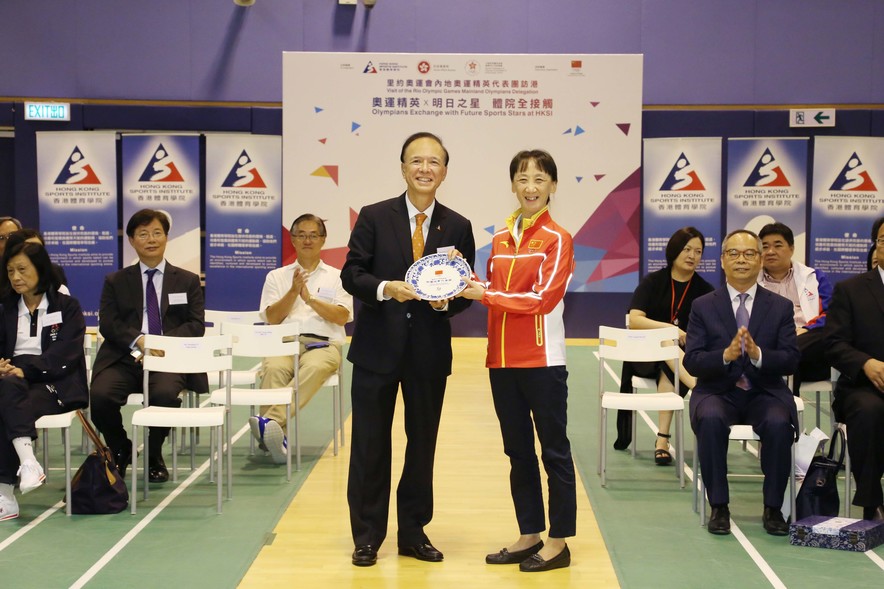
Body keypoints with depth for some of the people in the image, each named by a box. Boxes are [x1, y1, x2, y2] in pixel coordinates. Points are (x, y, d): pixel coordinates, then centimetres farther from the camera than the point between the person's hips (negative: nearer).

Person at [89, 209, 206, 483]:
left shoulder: (188, 281, 17)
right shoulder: (115, 281, 18)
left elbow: (197, 325, 6)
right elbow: (108, 323, 5)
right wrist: (138, 341, -16)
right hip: (125, 358, 1)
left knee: (165, 394, -35)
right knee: (100, 395, -29)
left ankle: (154, 455, -4)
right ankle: (121, 451, 3)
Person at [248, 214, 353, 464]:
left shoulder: (337, 277, 18)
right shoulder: (277, 276, 21)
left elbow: (342, 317, 3)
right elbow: (272, 318, 9)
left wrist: (310, 298, -8)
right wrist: (293, 292, -5)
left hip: (323, 343, -1)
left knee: (314, 368, -39)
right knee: (273, 369, -36)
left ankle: (271, 421, -52)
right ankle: (275, 434, -45)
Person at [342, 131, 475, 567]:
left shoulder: (458, 227, 3)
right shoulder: (374, 217, -2)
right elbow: (351, 273, -5)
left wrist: (446, 300, -16)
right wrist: (386, 288, -23)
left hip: (429, 351, 2)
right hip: (377, 347, -2)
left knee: (423, 444, 11)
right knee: (370, 445, 5)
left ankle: (414, 534, 26)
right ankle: (367, 537, 18)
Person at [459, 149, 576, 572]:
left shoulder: (557, 239, -6)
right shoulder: (500, 239, 12)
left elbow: (543, 297, -14)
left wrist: (486, 295, -14)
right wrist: (471, 285, -1)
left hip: (542, 361, -6)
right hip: (502, 359, 6)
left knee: (554, 450, 4)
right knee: (517, 451, 13)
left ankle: (558, 542, 13)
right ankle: (529, 534, 25)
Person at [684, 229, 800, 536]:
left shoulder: (781, 306, 7)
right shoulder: (703, 306, 5)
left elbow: (791, 361, -2)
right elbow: (691, 361, -4)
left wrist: (758, 355, -22)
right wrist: (725, 355, -23)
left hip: (765, 393, 1)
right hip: (718, 392, 0)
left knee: (780, 425, -31)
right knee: (710, 421, -33)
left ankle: (772, 508, -13)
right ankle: (718, 507, -18)